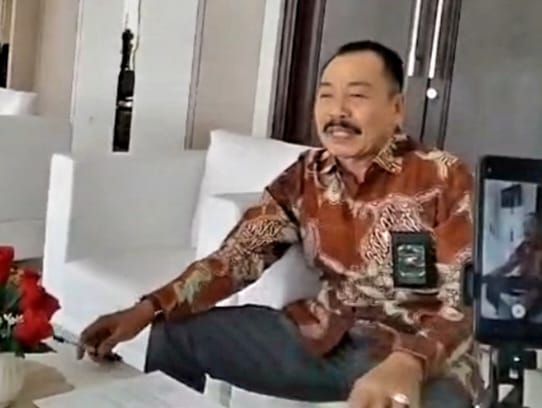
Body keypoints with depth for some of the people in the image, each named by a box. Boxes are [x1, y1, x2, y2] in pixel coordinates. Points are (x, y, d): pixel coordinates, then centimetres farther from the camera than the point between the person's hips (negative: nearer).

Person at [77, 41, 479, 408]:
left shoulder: (445, 180, -12)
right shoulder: (305, 176, 3)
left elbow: (467, 301, -18)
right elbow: (238, 255, 1)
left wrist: (406, 364, -38)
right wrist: (147, 309, -11)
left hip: (424, 360, -4)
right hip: (321, 337, 5)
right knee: (173, 332, 2)